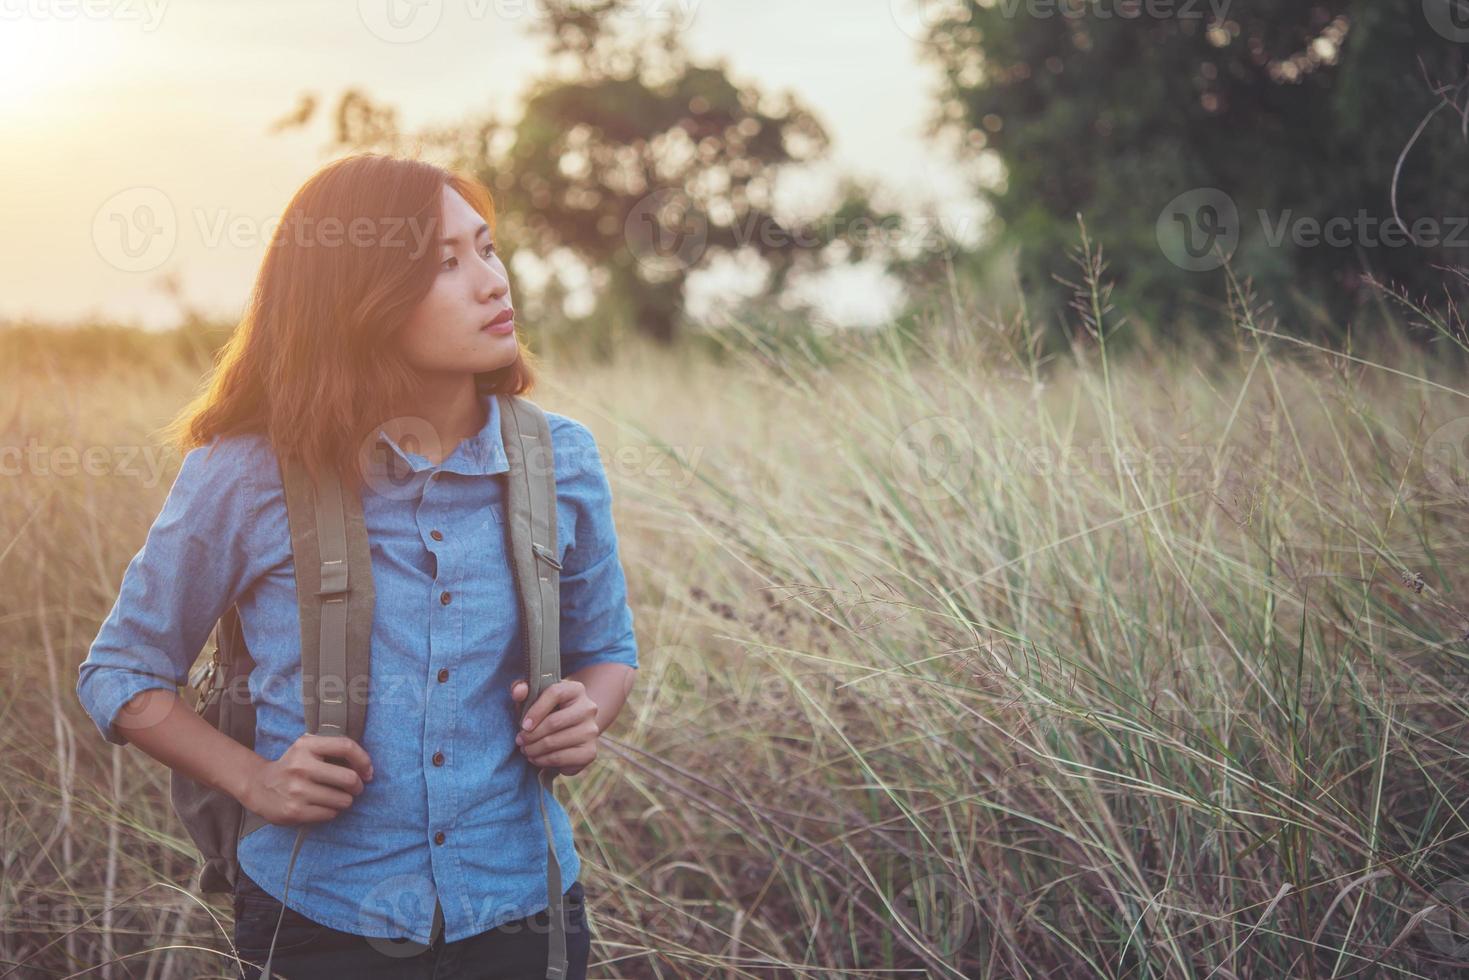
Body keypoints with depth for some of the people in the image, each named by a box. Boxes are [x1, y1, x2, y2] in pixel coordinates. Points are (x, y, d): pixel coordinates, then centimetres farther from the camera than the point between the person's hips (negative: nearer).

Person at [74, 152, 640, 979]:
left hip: (518, 912, 2)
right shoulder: (245, 477, -10)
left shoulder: (561, 461, -3)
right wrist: (254, 779, -12)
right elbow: (120, 673, 3)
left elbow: (607, 648, 13)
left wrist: (588, 714, -9)